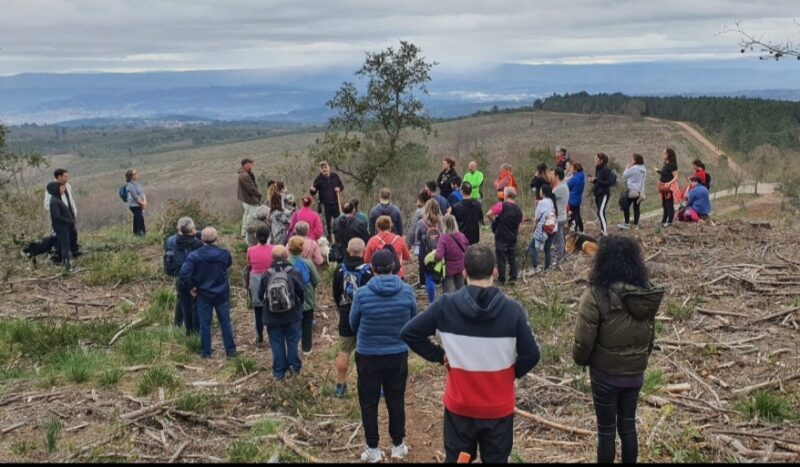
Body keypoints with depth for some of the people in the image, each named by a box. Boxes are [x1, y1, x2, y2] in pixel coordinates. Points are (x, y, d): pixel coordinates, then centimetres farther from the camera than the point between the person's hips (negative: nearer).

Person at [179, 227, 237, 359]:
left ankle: (206, 352, 15)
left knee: (205, 324, 9)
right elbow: (229, 263, 12)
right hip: (222, 294, 1)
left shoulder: (194, 255, -13)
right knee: (225, 322, 11)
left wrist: (190, 287, -7)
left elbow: (184, 272, -19)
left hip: (203, 295, -1)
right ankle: (231, 350, 14)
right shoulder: (224, 254, -8)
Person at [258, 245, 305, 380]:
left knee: (277, 344, 8)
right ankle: (294, 367, 19)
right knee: (293, 341, 13)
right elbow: (302, 293, -6)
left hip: (272, 317, 1)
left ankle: (279, 372, 12)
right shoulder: (294, 274, -12)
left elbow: (260, 295, 0)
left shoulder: (266, 276, -8)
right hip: (292, 316, -1)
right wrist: (298, 305, 15)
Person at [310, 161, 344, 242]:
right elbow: (314, 193, -3)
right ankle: (328, 239, 9)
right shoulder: (319, 179, -3)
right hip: (325, 205, -3)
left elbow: (342, 186, 16)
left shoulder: (335, 176, 5)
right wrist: (312, 190, -27)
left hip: (335, 203, 3)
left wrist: (339, 188, -7)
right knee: (327, 223, 0)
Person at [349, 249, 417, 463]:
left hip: (368, 355, -2)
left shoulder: (362, 294, -17)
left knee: (369, 402, 13)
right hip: (398, 354, 2)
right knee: (396, 400, 17)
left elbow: (353, 324, -2)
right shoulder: (407, 291, -12)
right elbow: (413, 320, 4)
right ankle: (398, 445, 28)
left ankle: (373, 449, 22)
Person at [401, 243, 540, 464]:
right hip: (499, 409, 0)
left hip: (459, 407, 1)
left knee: (456, 459, 19)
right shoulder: (513, 309, -15)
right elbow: (531, 355, -12)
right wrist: (512, 373, 7)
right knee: (496, 460, 18)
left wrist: (439, 356, 2)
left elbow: (408, 333, -8)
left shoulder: (444, 306, -13)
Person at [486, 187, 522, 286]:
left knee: (501, 259, 3)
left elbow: (488, 214, -20)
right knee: (512, 259, 12)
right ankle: (513, 279, 13)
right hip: (513, 238, 5)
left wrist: (493, 221, -3)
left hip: (501, 238, -5)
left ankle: (501, 280, 8)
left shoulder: (502, 205, -14)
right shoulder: (518, 210, 6)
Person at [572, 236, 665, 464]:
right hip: (635, 373, 5)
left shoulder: (597, 295, -23)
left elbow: (583, 340, -19)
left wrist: (581, 360, 2)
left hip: (606, 374, -5)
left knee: (606, 431, 11)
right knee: (628, 426, 21)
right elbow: (650, 336, 8)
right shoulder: (647, 294, -3)